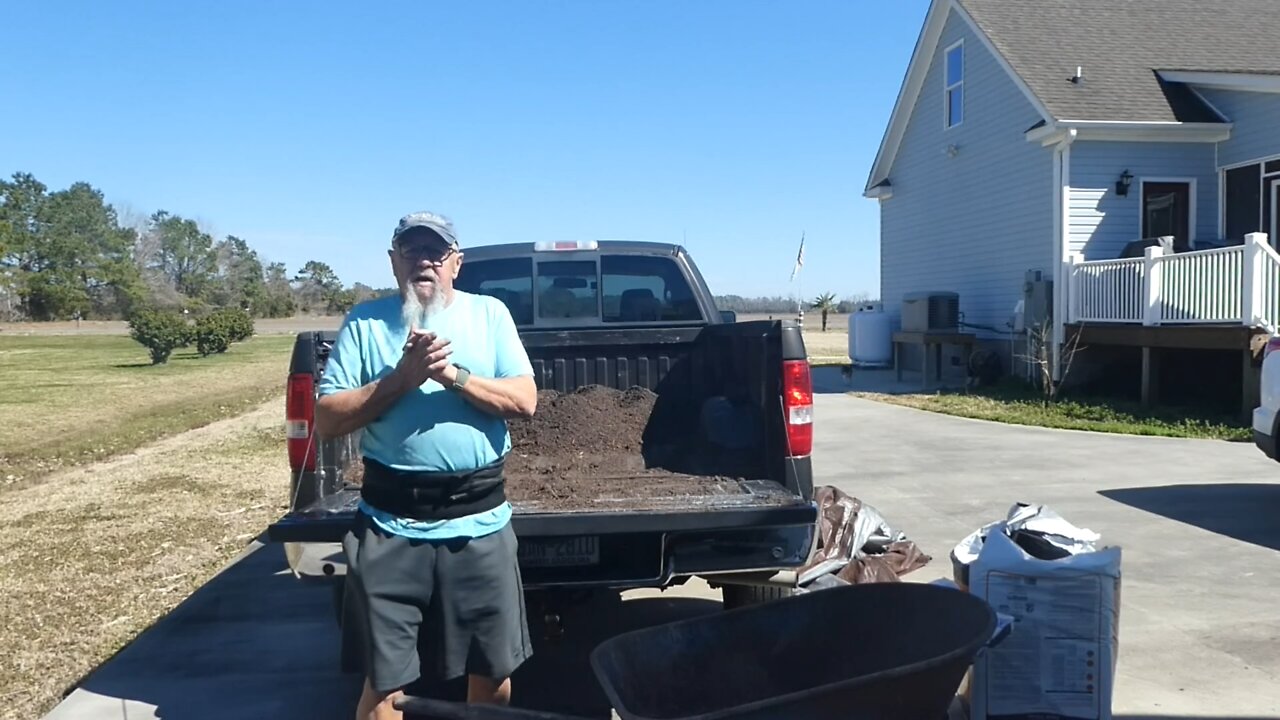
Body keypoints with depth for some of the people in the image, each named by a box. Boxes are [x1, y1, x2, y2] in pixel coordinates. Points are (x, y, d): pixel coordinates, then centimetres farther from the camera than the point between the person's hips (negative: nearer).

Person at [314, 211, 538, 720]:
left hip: (480, 520, 1)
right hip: (391, 524, -1)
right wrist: (401, 379, -13)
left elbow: (525, 401, -2)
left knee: (492, 670, 13)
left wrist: (452, 374, -14)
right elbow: (326, 420, -2)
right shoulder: (364, 322, 4)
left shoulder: (489, 314, 7)